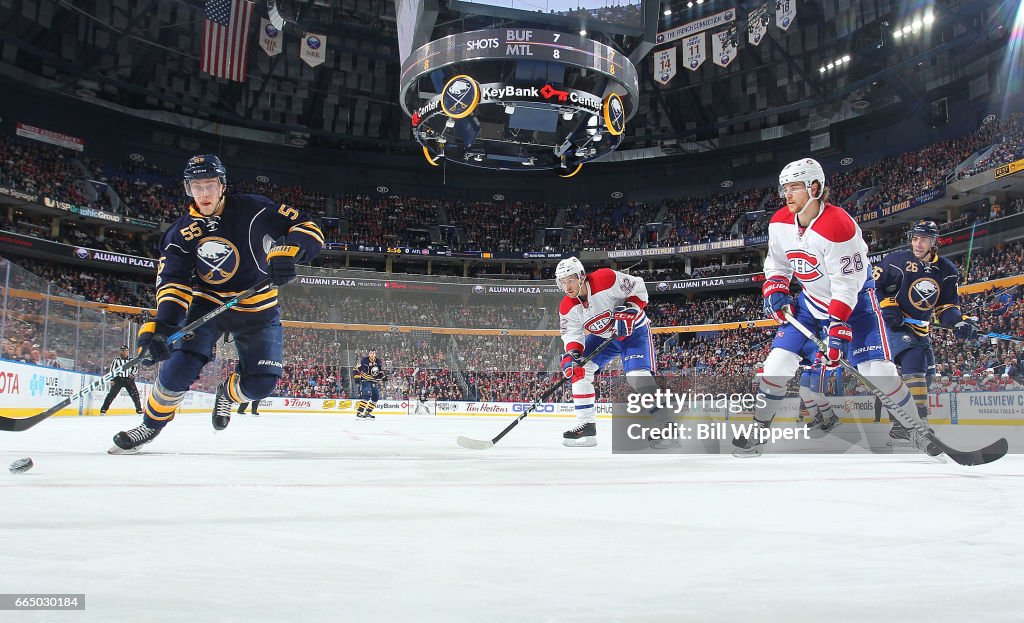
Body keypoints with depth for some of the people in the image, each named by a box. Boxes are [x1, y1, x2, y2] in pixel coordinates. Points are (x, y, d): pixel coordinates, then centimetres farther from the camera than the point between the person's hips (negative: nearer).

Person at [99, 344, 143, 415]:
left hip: (129, 379, 2)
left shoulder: (131, 360, 9)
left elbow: (136, 368, 12)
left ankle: (139, 409, 4)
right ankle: (103, 409, -4)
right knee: (112, 394, -9)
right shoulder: (116, 360, 2)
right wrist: (112, 380, -7)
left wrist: (132, 373, -7)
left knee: (135, 393, -5)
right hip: (118, 379, -2)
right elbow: (112, 370, 0)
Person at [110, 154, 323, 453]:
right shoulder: (181, 232, -7)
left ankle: (227, 393, 27)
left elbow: (306, 228, -19)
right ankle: (151, 423, 10)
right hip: (207, 304, 1)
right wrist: (162, 326, -32)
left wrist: (287, 251, -41)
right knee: (179, 367, -17)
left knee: (261, 383, -10)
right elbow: (173, 282, -15)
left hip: (257, 309, -1)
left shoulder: (253, 210, -16)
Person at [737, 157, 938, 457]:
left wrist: (837, 329, -30)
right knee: (778, 362, -5)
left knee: (878, 369, -12)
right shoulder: (779, 223, -9)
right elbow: (777, 264, 9)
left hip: (854, 299, -5)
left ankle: (916, 430, 12)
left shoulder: (839, 225, -29)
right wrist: (774, 290, -8)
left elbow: (847, 286, -27)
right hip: (811, 300, 5)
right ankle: (758, 431, 9)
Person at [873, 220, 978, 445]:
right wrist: (887, 307, -20)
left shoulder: (947, 270, 3)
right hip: (894, 324, -7)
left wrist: (959, 322, -11)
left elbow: (947, 305, 7)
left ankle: (900, 426, 24)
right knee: (913, 363, -25)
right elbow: (872, 285, -7)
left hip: (920, 329, 7)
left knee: (926, 374, 11)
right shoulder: (897, 260, -12)